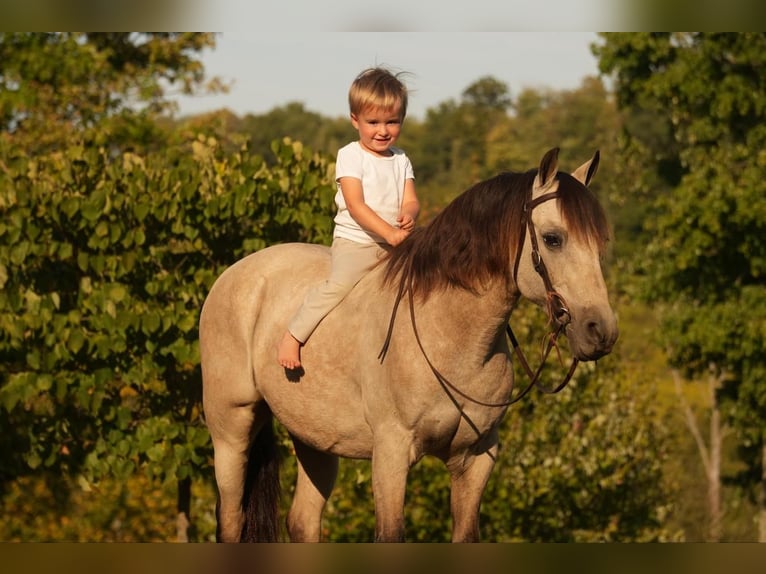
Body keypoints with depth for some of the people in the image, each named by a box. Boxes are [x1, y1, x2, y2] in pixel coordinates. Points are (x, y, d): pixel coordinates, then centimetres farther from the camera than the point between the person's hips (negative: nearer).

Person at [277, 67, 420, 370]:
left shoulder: (401, 161, 13)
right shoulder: (350, 156, -5)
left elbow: (410, 200, 5)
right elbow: (356, 206, -14)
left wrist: (409, 214, -21)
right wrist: (389, 232, -24)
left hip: (394, 242, 6)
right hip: (354, 241, -6)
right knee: (339, 283, -27)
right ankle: (291, 337, -22)